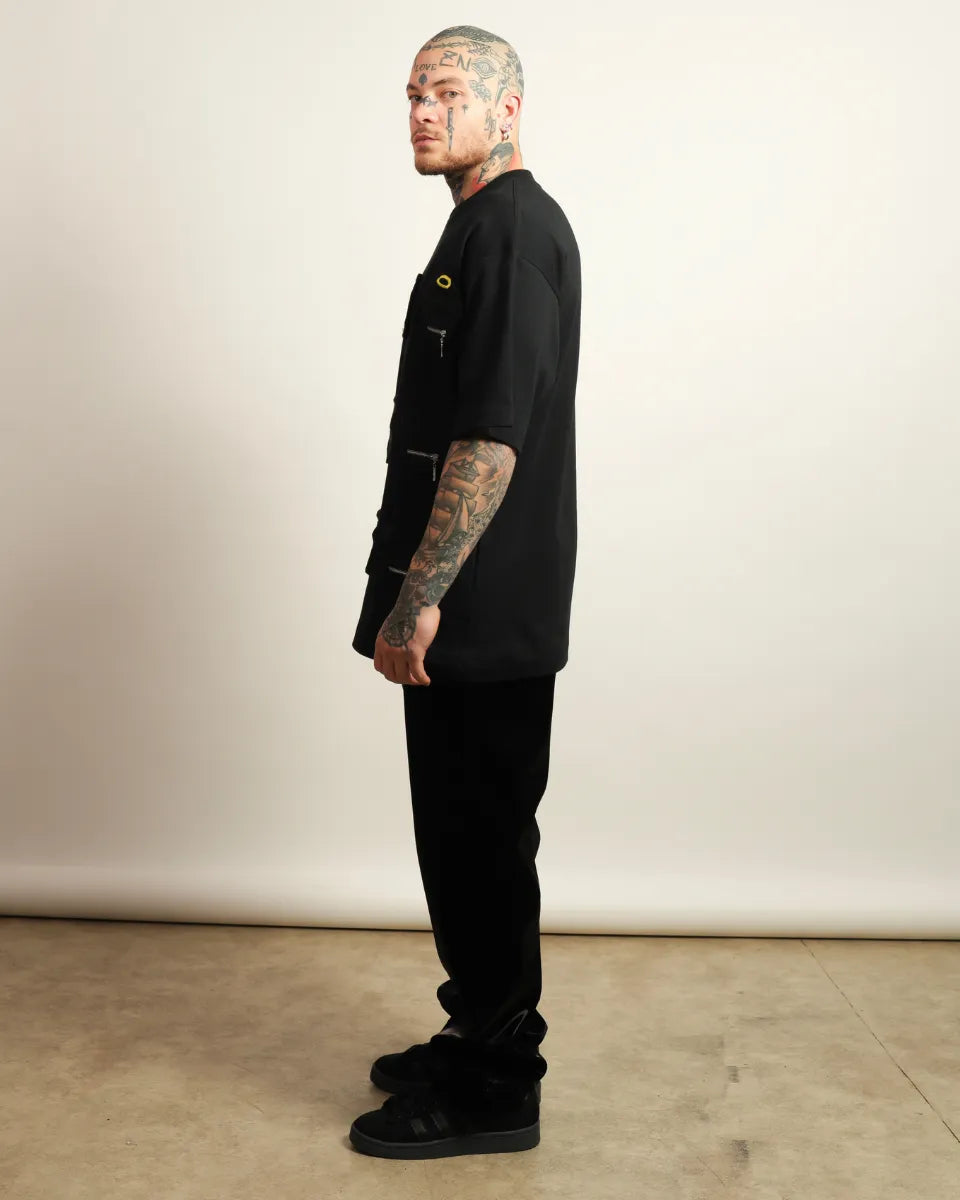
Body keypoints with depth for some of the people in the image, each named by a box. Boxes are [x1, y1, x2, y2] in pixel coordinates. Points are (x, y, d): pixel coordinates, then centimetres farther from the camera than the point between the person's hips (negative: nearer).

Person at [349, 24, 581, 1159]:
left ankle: (493, 1094, 16)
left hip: (485, 619, -10)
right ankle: (482, 1041, 32)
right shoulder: (479, 227, 19)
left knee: (479, 846, 0)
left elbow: (491, 438, -23)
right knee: (467, 841, 17)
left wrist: (420, 599, -22)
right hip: (469, 616, 10)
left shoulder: (515, 228, -13)